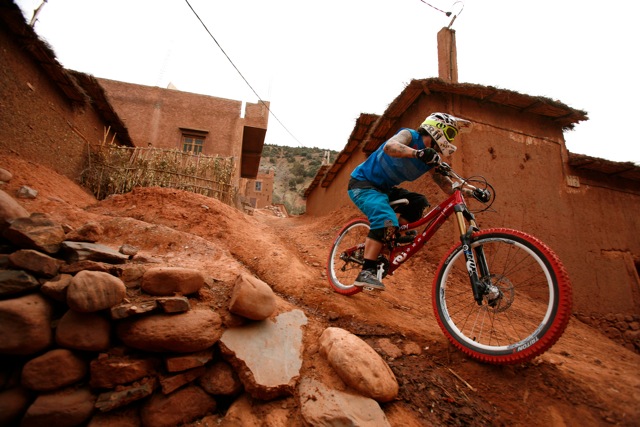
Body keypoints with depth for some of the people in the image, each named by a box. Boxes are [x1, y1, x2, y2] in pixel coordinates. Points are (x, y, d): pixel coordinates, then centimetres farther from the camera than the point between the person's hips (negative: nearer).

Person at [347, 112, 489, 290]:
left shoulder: (432, 158, 4)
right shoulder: (409, 135, -15)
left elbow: (448, 186, 3)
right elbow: (389, 146, -38)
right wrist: (418, 153, -53)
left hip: (384, 188, 8)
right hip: (362, 183, -8)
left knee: (419, 202, -6)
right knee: (386, 221, -29)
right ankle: (366, 273, -27)